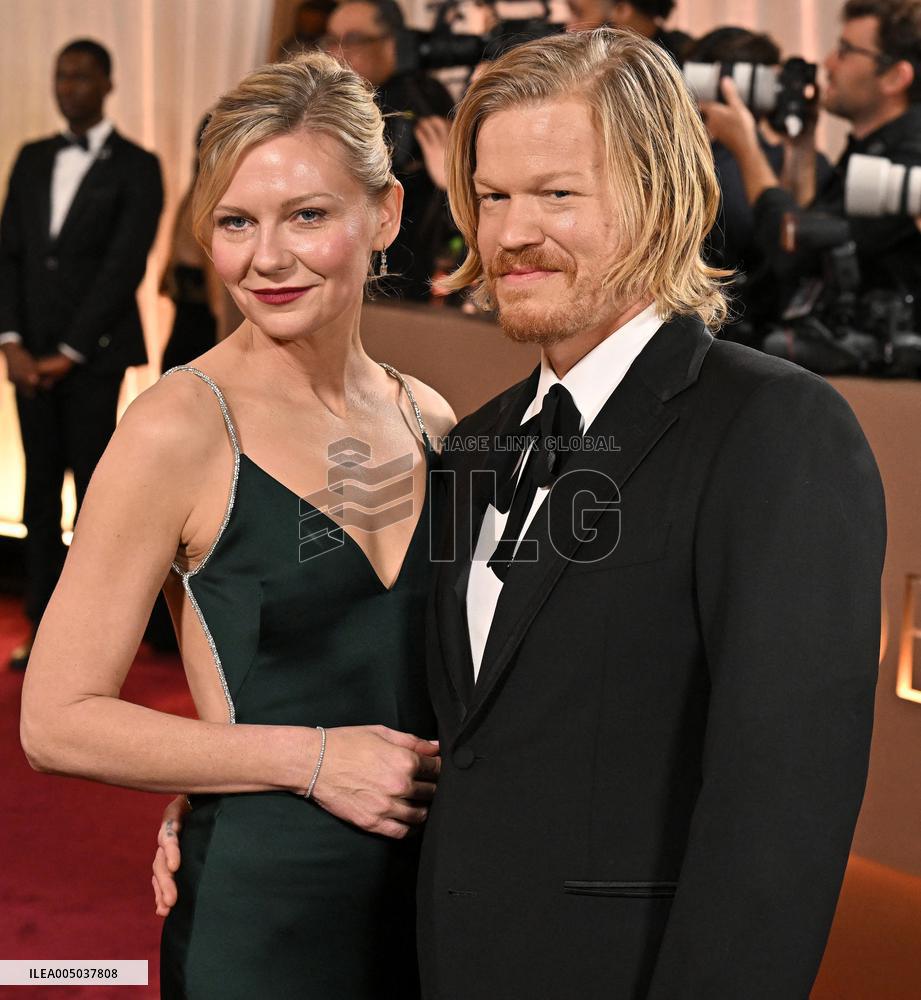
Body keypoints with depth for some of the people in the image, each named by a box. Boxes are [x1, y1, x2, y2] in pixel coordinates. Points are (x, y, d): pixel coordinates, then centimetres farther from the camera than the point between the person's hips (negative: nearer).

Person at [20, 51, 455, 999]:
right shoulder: (180, 429, -12)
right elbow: (56, 721, -13)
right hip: (260, 912, -5)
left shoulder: (429, 422, 4)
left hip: (431, 892, 5)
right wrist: (310, 758, -16)